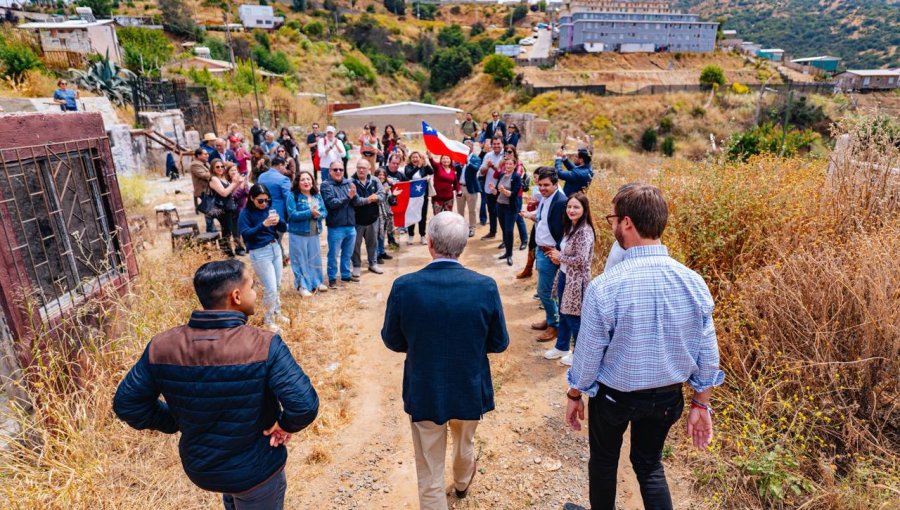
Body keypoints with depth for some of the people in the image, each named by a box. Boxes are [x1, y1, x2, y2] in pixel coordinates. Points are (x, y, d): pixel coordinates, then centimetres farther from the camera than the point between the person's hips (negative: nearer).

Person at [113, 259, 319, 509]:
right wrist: (287, 424, -14)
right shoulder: (264, 346, -30)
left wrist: (176, 423, 4)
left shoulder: (161, 346, -17)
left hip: (199, 467, 4)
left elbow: (126, 404, -6)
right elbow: (305, 405, -34)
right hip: (256, 470, -4)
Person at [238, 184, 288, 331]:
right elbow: (246, 234, -22)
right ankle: (269, 321, 14)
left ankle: (277, 314, 36)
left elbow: (284, 228, 1)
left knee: (277, 285, 16)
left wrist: (279, 221, -21)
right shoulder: (245, 213, -10)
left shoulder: (270, 208, 3)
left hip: (275, 248, 6)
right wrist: (263, 224, -34)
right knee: (270, 289, -4)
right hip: (260, 253, -6)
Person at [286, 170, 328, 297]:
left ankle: (316, 282, 30)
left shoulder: (317, 196, 6)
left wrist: (318, 215, -20)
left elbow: (325, 212, 3)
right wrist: (310, 213, -28)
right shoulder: (293, 196, -11)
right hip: (298, 234, -5)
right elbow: (292, 215, -20)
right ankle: (302, 286, 13)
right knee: (300, 260, 3)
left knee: (315, 259, 15)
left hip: (314, 233, 5)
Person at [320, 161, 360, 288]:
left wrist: (354, 196, -22)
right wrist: (348, 197, -19)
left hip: (350, 225, 5)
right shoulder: (326, 185, -6)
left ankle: (346, 274, 33)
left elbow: (357, 202, 0)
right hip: (336, 227, -5)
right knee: (333, 255, 5)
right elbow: (331, 203, -19)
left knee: (347, 254, 18)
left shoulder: (348, 183, 7)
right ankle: (332, 278, 18)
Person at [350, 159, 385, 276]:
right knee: (356, 244, 8)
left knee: (373, 242, 17)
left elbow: (382, 195, -6)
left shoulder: (375, 181, 0)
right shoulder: (351, 182, -13)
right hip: (357, 219, -4)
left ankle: (373, 263, 32)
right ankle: (356, 266, 22)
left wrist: (375, 198, -27)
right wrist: (368, 200, -23)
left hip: (372, 218, 4)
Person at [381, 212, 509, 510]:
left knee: (429, 476, 15)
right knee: (464, 443, 34)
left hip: (424, 392, -2)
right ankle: (462, 483, 64)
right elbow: (499, 343, -7)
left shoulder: (403, 286, -21)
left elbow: (392, 341, -6)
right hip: (470, 390, 3)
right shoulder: (485, 286, -19)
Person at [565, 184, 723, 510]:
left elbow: (588, 355, -17)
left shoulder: (604, 288, -28)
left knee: (604, 461, 24)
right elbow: (707, 356, -6)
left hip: (615, 396, -3)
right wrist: (701, 404, 9)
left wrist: (575, 396, 1)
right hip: (668, 397, 4)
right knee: (650, 464, 26)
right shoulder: (694, 283, -15)